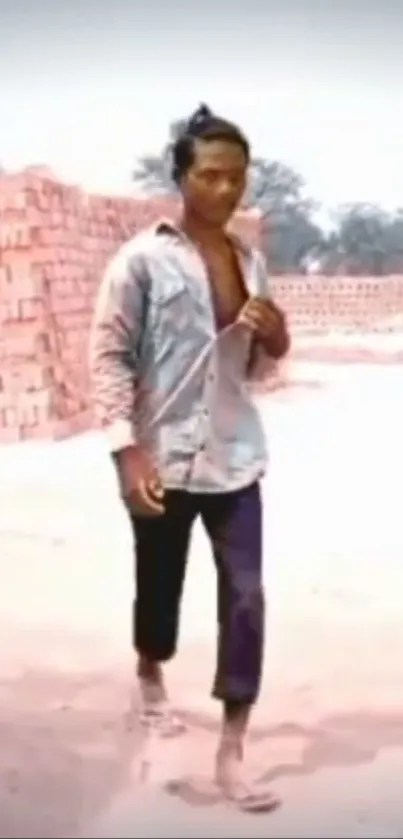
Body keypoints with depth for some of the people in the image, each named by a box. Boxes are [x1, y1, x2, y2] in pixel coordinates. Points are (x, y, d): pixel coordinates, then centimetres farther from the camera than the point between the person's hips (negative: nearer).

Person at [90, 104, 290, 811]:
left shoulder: (250, 262, 7)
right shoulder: (142, 258, -9)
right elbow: (109, 357, -10)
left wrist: (275, 342, -8)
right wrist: (128, 449, -18)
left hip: (234, 457, 4)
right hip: (162, 458, -3)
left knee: (246, 599, -3)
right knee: (160, 586, 15)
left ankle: (231, 754, 7)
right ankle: (151, 680, 47)